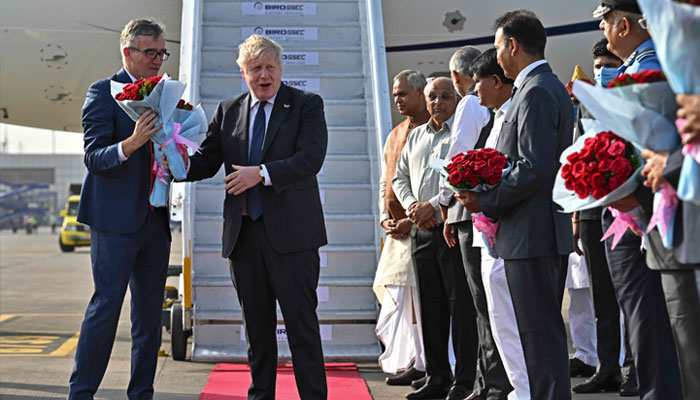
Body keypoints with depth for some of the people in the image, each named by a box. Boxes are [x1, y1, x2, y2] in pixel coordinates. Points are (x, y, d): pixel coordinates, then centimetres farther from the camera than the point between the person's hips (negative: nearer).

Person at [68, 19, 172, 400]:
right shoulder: (103, 92, -4)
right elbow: (93, 157, -12)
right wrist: (129, 144, -30)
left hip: (155, 222, 7)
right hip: (115, 221, -7)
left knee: (150, 315, 10)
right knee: (105, 307, -5)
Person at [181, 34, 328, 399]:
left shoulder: (307, 105, 0)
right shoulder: (227, 111, 13)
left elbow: (311, 158, -13)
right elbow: (208, 160, 8)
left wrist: (262, 173, -23)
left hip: (291, 232, -4)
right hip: (243, 234, 4)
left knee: (301, 324, -2)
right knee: (256, 326, 14)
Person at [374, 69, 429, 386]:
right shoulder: (395, 134, 18)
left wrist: (412, 220, -16)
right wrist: (385, 218, 6)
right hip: (397, 229, 7)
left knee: (415, 292, -6)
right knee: (395, 294, 6)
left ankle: (417, 363, 2)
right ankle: (403, 360, 13)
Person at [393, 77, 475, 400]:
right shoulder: (416, 136, 19)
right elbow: (399, 177, 20)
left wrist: (434, 205, -17)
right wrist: (412, 206, 1)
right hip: (422, 231, 7)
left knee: (462, 306, -5)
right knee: (430, 308, 10)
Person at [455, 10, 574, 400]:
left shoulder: (535, 93, -14)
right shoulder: (554, 88, 18)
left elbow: (534, 168, -22)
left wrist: (486, 200, -12)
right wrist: (488, 194, 13)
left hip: (531, 234, -11)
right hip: (552, 231, 11)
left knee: (540, 334, -6)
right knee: (546, 329, 16)